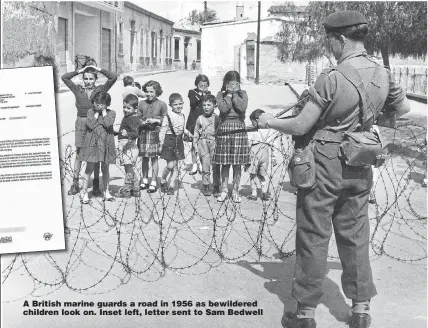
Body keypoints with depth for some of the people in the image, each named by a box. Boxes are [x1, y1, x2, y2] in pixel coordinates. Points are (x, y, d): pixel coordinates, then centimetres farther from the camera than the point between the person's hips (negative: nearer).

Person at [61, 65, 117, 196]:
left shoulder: (101, 89, 3)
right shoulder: (78, 89, 6)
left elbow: (113, 77, -6)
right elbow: (64, 77, 1)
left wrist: (99, 69, 0)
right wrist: (79, 71, 2)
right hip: (81, 123, 1)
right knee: (79, 154, 4)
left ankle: (96, 185, 13)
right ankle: (75, 184, 11)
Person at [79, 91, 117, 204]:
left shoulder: (111, 113, 2)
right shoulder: (91, 112, 3)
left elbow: (108, 124, -16)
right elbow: (91, 125, -12)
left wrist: (103, 111, -8)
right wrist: (97, 112, -6)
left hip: (105, 143, 1)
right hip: (92, 143, -1)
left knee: (105, 168, 10)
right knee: (89, 168, -1)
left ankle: (106, 192, 20)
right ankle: (85, 193, 5)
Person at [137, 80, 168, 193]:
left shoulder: (161, 104, 1)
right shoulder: (142, 104, 8)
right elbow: (138, 118, 10)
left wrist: (156, 121, -12)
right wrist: (143, 122, -9)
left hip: (155, 134, -2)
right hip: (143, 133, 2)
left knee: (154, 158, 0)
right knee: (144, 158, 8)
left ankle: (153, 182, 7)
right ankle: (144, 180, 22)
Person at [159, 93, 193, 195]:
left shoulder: (182, 116, 8)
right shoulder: (168, 116, -11)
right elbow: (163, 130, -8)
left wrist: (187, 133, 2)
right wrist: (161, 144, -9)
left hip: (179, 141, 6)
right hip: (169, 141, -6)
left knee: (176, 166, 6)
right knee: (170, 165, -9)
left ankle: (171, 186, 13)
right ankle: (163, 181, 16)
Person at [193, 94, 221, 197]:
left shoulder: (217, 118, 2)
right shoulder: (200, 119, 8)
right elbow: (196, 132, 14)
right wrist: (195, 144, 9)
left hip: (214, 142, -1)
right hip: (203, 142, 1)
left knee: (215, 165, -2)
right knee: (205, 164, -1)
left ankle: (216, 188, 5)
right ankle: (206, 186, 10)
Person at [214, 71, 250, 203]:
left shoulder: (242, 94, 5)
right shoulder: (221, 94, 4)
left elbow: (242, 107, -14)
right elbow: (223, 108, -14)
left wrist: (235, 94, -9)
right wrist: (229, 94, -8)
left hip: (239, 129, 0)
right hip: (224, 129, 0)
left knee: (237, 164, 3)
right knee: (225, 163, 4)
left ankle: (235, 191, 14)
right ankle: (224, 190, 16)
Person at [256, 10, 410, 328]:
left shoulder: (331, 78, -20)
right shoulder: (383, 75, -1)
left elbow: (300, 127, -16)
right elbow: (403, 109, 17)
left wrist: (270, 121, 1)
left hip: (323, 166, -5)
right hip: (359, 169, 6)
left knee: (314, 238, 5)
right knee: (355, 236, 16)